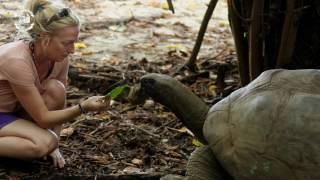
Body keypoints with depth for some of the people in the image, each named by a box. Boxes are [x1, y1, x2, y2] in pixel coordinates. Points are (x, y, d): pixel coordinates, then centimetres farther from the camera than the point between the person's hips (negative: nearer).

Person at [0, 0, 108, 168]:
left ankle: (18, 139, -3)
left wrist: (54, 147, -10)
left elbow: (58, 105, -4)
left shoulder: (58, 58, -13)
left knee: (56, 90, -20)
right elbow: (43, 118, -28)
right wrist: (84, 107, -36)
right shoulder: (18, 61, -35)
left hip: (15, 110, 8)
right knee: (44, 143, -29)